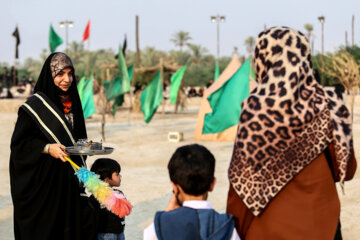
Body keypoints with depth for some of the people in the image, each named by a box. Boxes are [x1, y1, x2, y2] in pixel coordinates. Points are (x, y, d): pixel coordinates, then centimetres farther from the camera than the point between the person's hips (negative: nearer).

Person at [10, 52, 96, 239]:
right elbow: (18, 143, -11)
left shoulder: (72, 103, 11)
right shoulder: (35, 105, -9)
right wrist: (47, 148, -22)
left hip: (68, 181, 6)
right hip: (43, 180, -6)